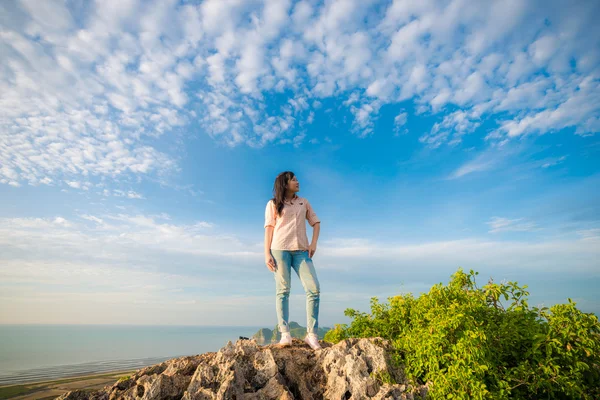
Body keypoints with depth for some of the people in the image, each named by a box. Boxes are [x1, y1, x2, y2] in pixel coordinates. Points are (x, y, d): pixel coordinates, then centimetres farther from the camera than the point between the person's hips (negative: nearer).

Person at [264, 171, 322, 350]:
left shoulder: (303, 202, 19)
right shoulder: (273, 204, 10)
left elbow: (316, 222, 18)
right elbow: (269, 229, 4)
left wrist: (313, 243, 3)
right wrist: (267, 253, -5)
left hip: (301, 251, 3)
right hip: (280, 249, -2)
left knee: (314, 289, -9)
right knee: (283, 290, -4)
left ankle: (311, 334, -2)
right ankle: (285, 334, -1)